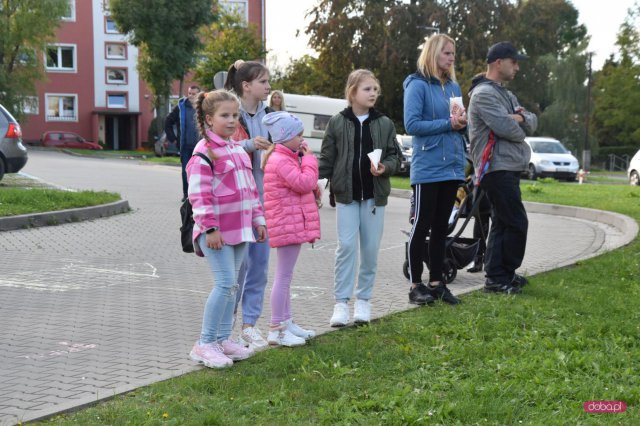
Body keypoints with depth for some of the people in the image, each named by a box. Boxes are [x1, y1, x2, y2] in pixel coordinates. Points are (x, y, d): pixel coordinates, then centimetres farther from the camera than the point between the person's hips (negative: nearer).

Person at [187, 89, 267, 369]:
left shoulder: (238, 150, 15)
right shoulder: (204, 152, -11)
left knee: (231, 283, 11)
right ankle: (205, 344, -3)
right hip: (217, 230, -8)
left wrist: (258, 219, 19)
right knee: (226, 283, -12)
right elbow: (199, 194, -16)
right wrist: (210, 228, -19)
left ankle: (223, 339, 21)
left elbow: (250, 187, 22)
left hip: (239, 228, 8)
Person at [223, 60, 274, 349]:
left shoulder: (268, 116, 13)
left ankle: (250, 324, 16)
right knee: (238, 263, -4)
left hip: (263, 198, 7)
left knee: (259, 264, 7)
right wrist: (248, 145, -26)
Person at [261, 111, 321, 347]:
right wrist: (309, 158, -12)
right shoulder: (281, 161, -17)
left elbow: (306, 184, 24)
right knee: (283, 277, -7)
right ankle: (276, 330, -2)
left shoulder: (286, 158, 17)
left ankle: (286, 322, 27)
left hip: (292, 225, 11)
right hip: (288, 225, -11)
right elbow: (304, 183, -23)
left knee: (285, 276, 17)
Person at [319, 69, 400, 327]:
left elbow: (395, 157, 8)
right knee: (346, 245, -8)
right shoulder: (337, 123, 1)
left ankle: (363, 299, 17)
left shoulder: (385, 124, 5)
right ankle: (341, 302, -1)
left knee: (370, 248, 5)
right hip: (347, 193, -2)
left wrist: (385, 168, -13)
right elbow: (327, 159, 2)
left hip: (375, 194, 2)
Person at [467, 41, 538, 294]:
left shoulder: (506, 95, 22)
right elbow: (506, 127, -21)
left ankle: (496, 276, 18)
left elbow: (532, 123, 14)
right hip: (497, 167, -10)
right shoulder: (484, 93, -11)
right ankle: (502, 276, -1)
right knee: (516, 223, -9)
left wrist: (522, 117, -8)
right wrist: (521, 129, 1)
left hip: (510, 168, 10)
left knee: (502, 224, 12)